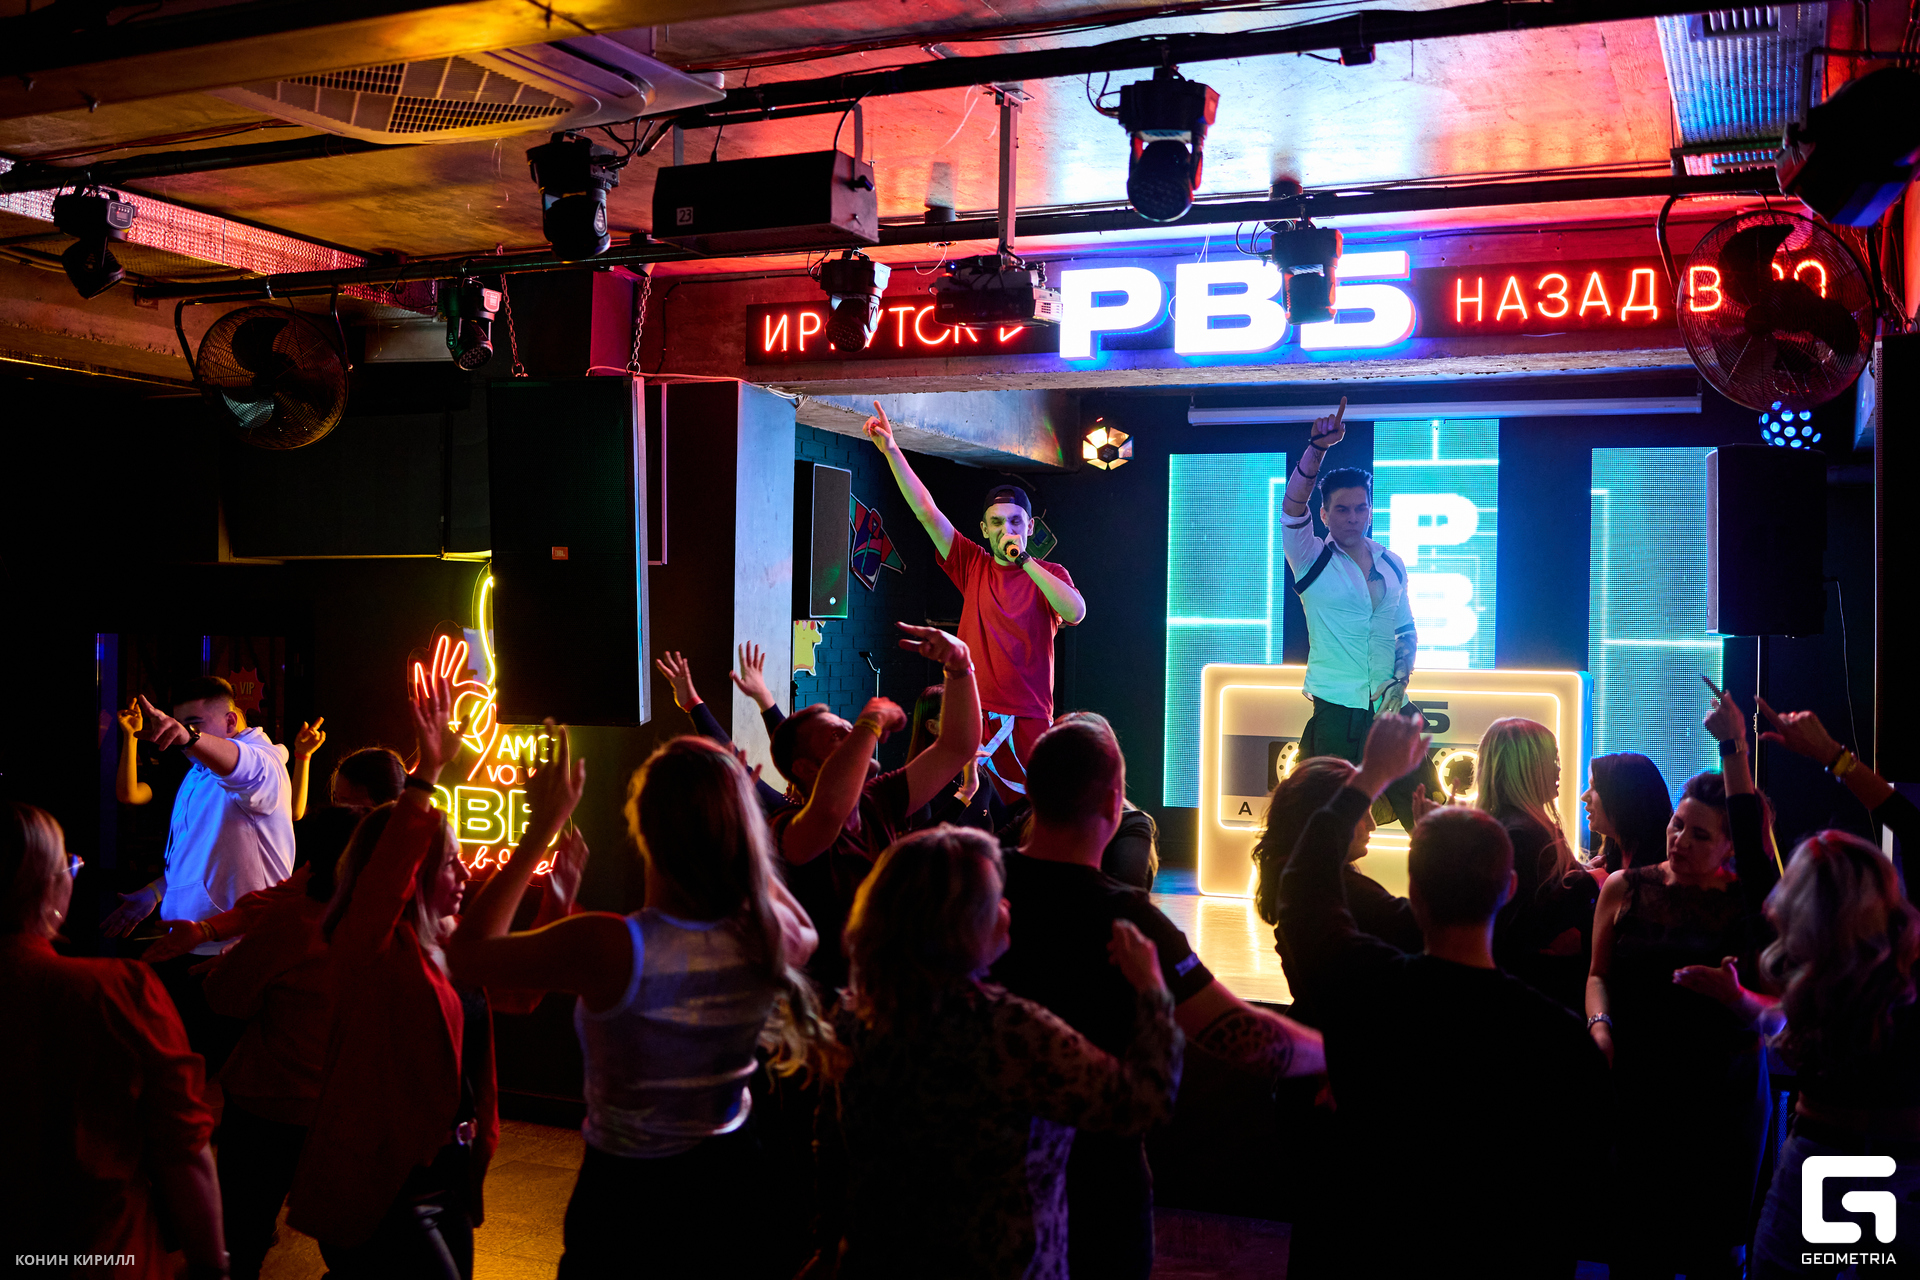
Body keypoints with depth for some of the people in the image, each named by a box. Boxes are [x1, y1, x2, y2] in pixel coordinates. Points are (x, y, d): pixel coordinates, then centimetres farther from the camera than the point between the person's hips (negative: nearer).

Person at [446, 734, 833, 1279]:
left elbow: (466, 953, -15)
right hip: (729, 1171, 4)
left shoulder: (608, 947, -30)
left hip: (626, 1189, -4)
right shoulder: (770, 937, -16)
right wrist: (735, 826, 7)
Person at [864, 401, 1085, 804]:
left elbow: (1076, 613, -15)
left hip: (1028, 720, -2)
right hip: (973, 715, 2)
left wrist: (1024, 561, -14)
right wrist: (892, 451, 0)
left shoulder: (1049, 574, 6)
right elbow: (926, 511, 6)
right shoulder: (973, 566, 10)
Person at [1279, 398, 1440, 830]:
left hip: (1389, 709, 3)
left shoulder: (1391, 564, 11)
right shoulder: (1312, 559, 0)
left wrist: (1400, 681, 0)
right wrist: (1318, 447, -29)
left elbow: (1407, 630, 17)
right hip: (1334, 712, -3)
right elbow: (1292, 505, -17)